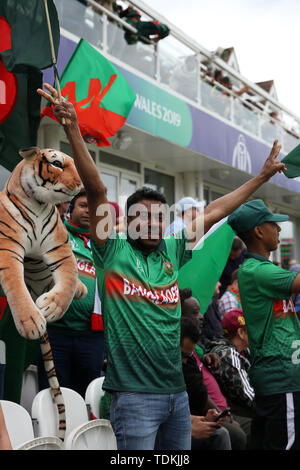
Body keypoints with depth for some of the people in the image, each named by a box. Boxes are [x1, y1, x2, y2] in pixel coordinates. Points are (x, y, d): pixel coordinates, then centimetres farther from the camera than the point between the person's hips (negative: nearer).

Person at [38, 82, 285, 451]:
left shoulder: (171, 252, 10)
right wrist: (72, 130, -21)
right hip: (135, 395, -6)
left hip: (177, 392, 6)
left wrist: (263, 175, 22)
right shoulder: (112, 251, -3)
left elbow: (213, 212, 15)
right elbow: (96, 190, -13)